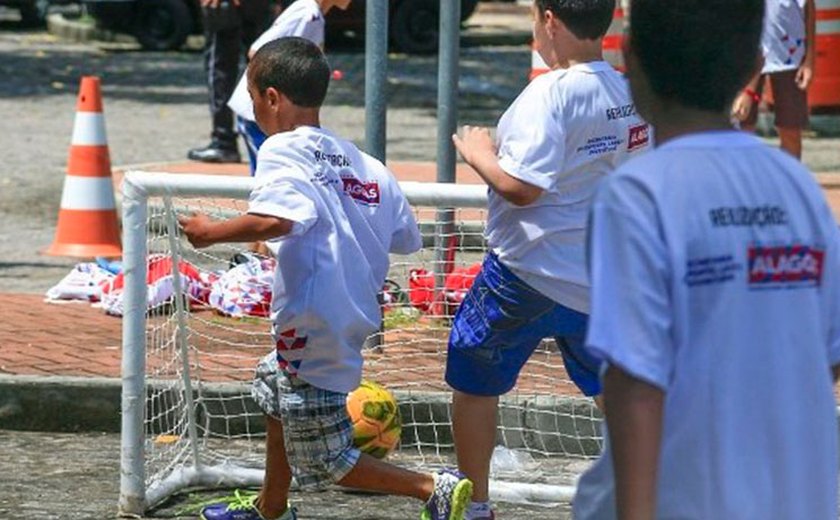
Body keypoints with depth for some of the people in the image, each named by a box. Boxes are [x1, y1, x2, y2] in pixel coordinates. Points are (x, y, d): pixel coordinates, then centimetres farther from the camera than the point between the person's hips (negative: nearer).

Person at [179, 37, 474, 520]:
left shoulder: (283, 150, -15)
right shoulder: (362, 162, 7)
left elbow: (273, 220, -33)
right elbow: (406, 237, 12)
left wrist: (212, 232, -18)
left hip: (314, 330, -9)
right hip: (355, 314, 9)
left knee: (324, 461, 4)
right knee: (275, 389, 35)